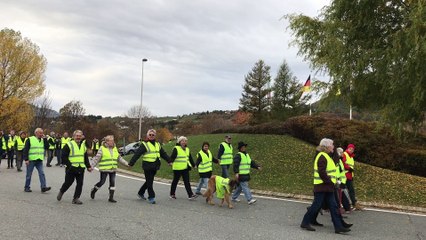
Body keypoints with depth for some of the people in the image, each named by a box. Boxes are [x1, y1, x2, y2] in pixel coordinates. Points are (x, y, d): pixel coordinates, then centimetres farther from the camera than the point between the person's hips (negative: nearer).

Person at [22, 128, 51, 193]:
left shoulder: (42, 140, 11)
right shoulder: (30, 139, -6)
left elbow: (47, 147, 0)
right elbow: (25, 150, -8)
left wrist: (44, 139, -6)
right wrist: (26, 159, -15)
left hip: (39, 160, 4)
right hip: (31, 160, -4)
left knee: (42, 173, -6)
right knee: (29, 174, 6)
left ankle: (43, 187, -9)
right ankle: (27, 187, 18)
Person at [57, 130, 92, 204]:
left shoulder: (83, 146, 16)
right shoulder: (69, 145, -4)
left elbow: (86, 158, 22)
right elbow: (63, 157, -8)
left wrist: (88, 166, 13)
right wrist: (69, 165, -16)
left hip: (81, 169, 5)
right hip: (71, 169, -5)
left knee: (80, 184, 0)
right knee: (68, 182, 3)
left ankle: (76, 198, 6)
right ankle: (61, 192, 31)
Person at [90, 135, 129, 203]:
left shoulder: (115, 149, 11)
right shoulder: (102, 149, -5)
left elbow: (119, 158, 17)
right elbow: (97, 158, -6)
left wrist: (126, 163, 11)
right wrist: (92, 166, -10)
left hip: (113, 169, 5)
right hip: (104, 169, -5)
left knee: (112, 182, 1)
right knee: (102, 182, 0)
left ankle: (111, 197, 7)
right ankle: (93, 190, 28)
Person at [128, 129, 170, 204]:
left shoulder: (157, 144, 15)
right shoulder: (144, 144, -6)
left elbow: (163, 154, 23)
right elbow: (137, 154, -13)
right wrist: (131, 163, -19)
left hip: (154, 167, 6)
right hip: (147, 166, -6)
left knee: (149, 181, 15)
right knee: (149, 182, -4)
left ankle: (141, 193, 33)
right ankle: (151, 197, 3)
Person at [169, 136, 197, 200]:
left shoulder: (187, 149, 14)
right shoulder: (176, 148, -7)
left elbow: (190, 158, 23)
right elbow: (173, 156, -21)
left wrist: (193, 165, 26)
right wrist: (170, 162, -39)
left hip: (185, 168, 5)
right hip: (177, 168, -5)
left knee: (187, 182, 0)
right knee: (175, 181, 8)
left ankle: (190, 195, -4)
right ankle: (172, 194, 22)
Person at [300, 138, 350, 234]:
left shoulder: (327, 156, 18)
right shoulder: (322, 156, -15)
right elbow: (322, 172, -23)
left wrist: (331, 181, 13)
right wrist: (330, 181, -17)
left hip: (328, 187, 10)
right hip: (322, 186, -10)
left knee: (333, 206, 7)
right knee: (317, 205, -4)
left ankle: (338, 227, 9)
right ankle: (305, 223, 8)